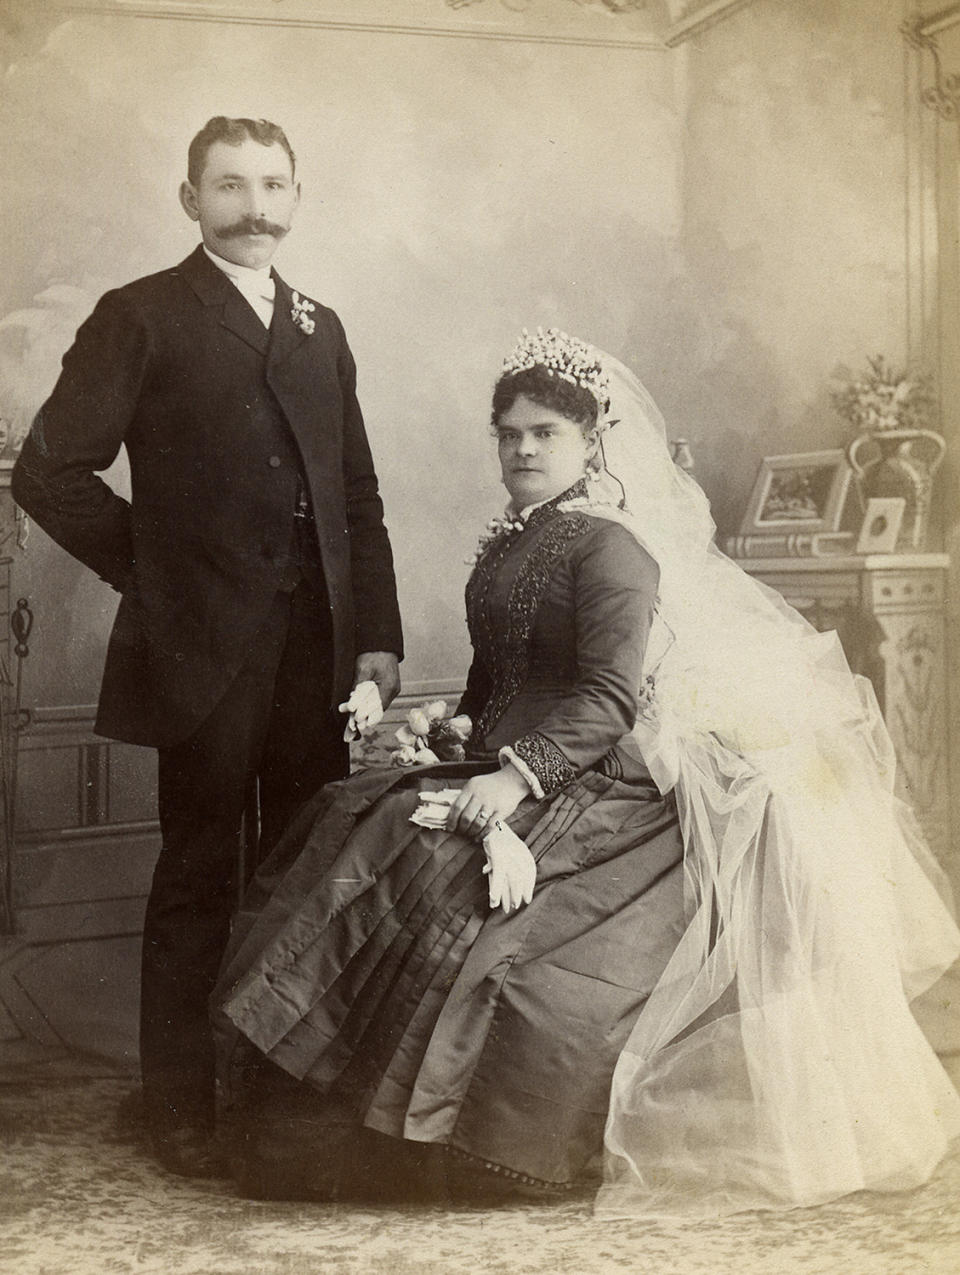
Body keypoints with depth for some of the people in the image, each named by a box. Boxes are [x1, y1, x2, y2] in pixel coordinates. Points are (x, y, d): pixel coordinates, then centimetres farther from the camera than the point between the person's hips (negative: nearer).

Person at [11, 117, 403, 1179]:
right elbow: (50, 472, -8)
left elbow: (358, 494, 15)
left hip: (319, 652, 5)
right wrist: (154, 571, -4)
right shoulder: (142, 317, -1)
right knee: (199, 880, 4)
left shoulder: (319, 328, 16)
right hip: (206, 653, -5)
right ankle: (181, 1106, 17)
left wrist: (377, 635, 8)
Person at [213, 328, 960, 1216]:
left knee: (437, 868, -26)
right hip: (509, 768, 9)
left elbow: (611, 695, -20)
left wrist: (517, 776, -28)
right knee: (357, 830, -7)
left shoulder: (611, 545, -9)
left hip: (598, 780, -9)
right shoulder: (513, 544, 16)